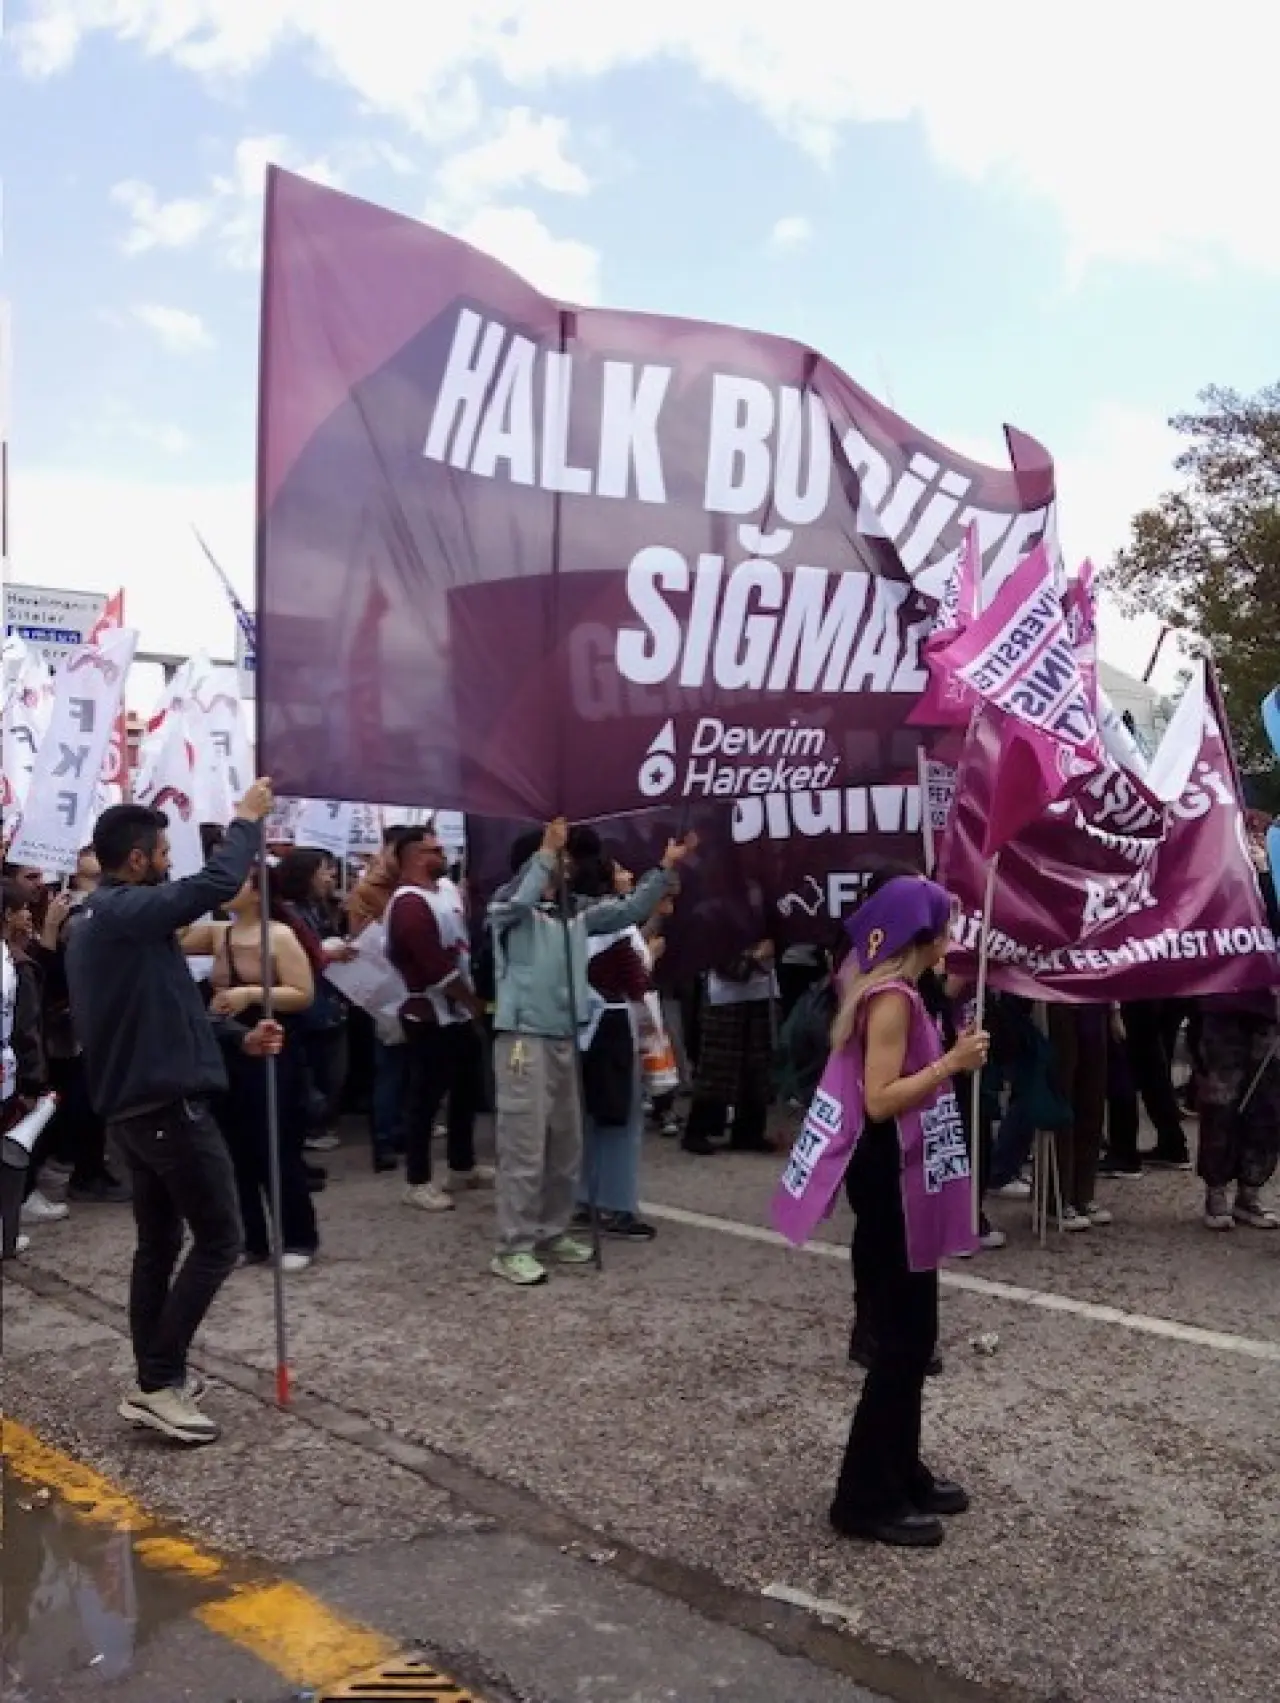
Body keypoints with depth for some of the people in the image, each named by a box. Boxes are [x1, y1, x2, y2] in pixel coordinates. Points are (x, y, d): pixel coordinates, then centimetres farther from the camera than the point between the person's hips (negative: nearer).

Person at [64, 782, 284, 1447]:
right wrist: (247, 819, -11)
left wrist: (238, 1038, 13)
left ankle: (154, 1381, 20)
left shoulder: (94, 919, 16)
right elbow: (217, 884, -27)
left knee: (157, 1243, 15)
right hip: (170, 1105, -10)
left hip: (131, 1106, 10)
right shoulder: (128, 912, -17)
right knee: (219, 1241, -3)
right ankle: (159, 1384, 0)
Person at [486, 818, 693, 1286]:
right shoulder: (507, 906, -6)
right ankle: (513, 1248, 3)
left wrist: (667, 868, 5)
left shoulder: (577, 910, 11)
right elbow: (519, 901, -29)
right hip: (523, 1039, -7)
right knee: (524, 1147, -5)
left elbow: (629, 909, 12)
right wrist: (547, 852, -33)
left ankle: (552, 1232, 28)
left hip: (565, 1040, 7)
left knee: (566, 1146, 14)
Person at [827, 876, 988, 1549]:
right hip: (891, 1185, -10)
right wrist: (952, 1061, -21)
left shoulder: (894, 992, 12)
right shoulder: (891, 998, -18)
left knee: (911, 1335, 16)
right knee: (903, 1339, -3)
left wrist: (949, 1058, 8)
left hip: (906, 1182, 10)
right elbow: (880, 1100, -23)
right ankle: (865, 1497, 7)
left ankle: (900, 1472, 28)